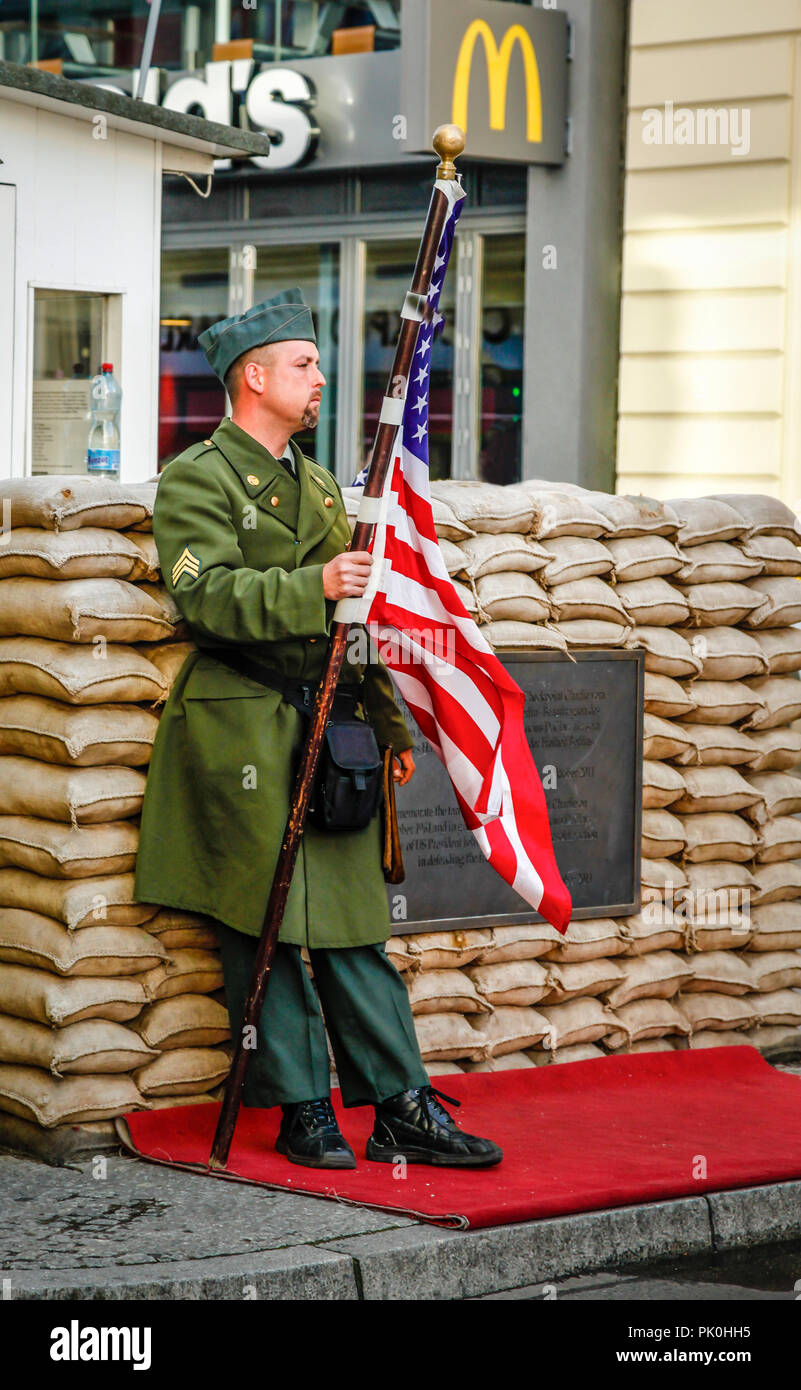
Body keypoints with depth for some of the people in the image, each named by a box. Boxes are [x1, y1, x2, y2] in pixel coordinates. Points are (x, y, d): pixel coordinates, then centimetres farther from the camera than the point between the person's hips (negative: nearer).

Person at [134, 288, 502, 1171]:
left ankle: (402, 1111, 5)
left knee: (352, 920, 5)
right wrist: (315, 588, -28)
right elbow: (208, 595, -18)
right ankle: (303, 1111, 6)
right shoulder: (197, 479, -3)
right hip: (242, 727, -6)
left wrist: (388, 722, 20)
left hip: (328, 726, 7)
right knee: (265, 927, -2)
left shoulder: (317, 486, 21)